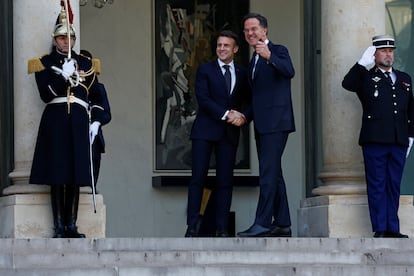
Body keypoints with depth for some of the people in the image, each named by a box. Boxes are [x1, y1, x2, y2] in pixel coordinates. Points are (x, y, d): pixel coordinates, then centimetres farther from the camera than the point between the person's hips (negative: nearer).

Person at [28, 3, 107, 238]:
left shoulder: (86, 64, 16)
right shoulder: (44, 63, 7)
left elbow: (96, 97, 16)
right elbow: (46, 94, -5)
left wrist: (96, 121, 5)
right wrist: (63, 75, -14)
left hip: (79, 122, 3)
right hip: (55, 120, -3)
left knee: (76, 176, 1)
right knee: (57, 176, -6)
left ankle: (72, 226, 5)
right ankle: (59, 227, -3)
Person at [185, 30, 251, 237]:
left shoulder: (242, 74, 14)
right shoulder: (205, 70, 6)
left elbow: (250, 101, 13)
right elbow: (203, 98, -6)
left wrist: (242, 117, -9)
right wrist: (226, 114, -15)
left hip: (229, 133, 2)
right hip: (205, 130, -2)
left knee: (225, 181, 0)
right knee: (198, 178, -6)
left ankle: (221, 228, 1)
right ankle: (192, 227, -6)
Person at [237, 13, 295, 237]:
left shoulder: (278, 51, -4)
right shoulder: (254, 60, 21)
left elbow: (289, 72, -25)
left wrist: (269, 56, -40)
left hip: (275, 122, -9)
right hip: (262, 125, 9)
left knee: (268, 174, -15)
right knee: (273, 175, 10)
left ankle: (262, 223, -19)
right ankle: (282, 224, 13)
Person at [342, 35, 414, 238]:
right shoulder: (366, 78, 8)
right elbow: (347, 84, -13)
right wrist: (364, 64, -16)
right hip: (375, 142, -4)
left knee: (394, 186, 6)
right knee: (377, 186, -3)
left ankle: (392, 229, 9)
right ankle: (380, 229, -2)